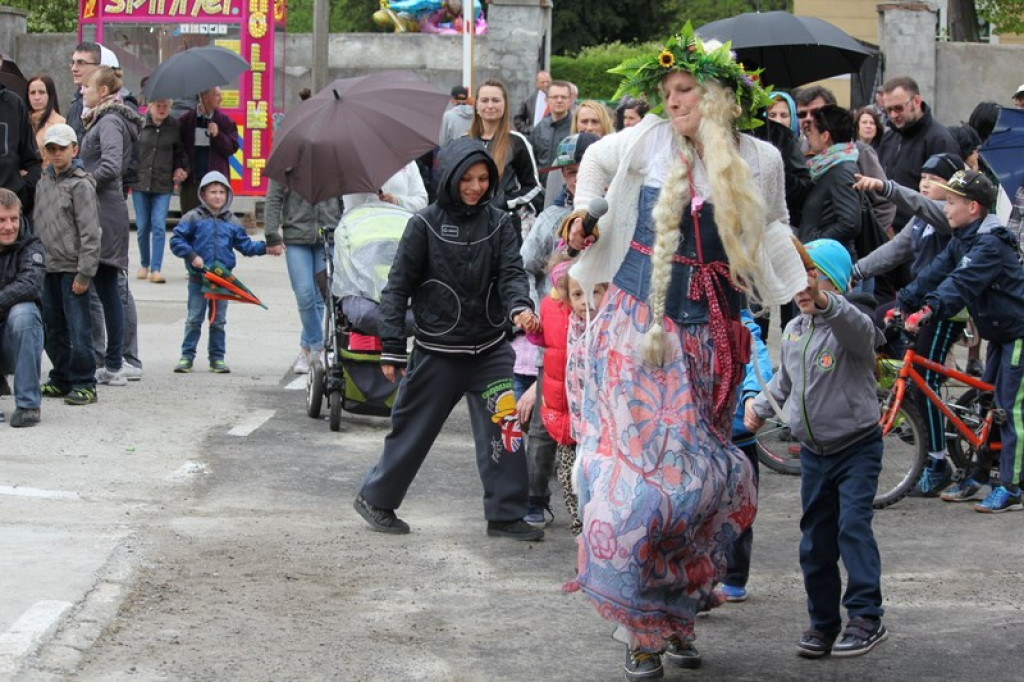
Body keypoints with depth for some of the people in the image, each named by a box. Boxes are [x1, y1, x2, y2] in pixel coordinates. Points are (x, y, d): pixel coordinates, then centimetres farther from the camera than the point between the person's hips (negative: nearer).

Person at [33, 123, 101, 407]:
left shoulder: (80, 185, -7)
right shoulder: (43, 183, 13)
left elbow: (90, 234, -11)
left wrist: (84, 274, -15)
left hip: (72, 269, -7)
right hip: (48, 268, 7)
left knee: (78, 328, -6)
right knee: (53, 328, 12)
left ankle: (83, 384, 0)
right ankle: (61, 379, 22)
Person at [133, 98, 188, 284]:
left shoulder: (174, 126, 3)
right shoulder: (139, 123, -2)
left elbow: (180, 152, 14)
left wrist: (180, 169, 0)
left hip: (163, 185, 0)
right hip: (140, 182, 0)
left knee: (159, 226, -9)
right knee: (143, 226, 7)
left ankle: (155, 269, -9)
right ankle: (144, 265, 26)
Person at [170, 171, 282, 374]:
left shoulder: (232, 222, 8)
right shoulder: (193, 218, -3)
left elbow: (245, 245, 12)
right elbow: (176, 240, -5)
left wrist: (265, 248, 1)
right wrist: (192, 256, -15)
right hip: (198, 278, -3)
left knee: (219, 321, 10)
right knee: (194, 319, 2)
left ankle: (217, 358, 17)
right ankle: (187, 356, 8)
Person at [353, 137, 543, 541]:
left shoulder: (498, 223, 4)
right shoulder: (426, 224, -5)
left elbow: (511, 273, -3)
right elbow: (398, 287, -3)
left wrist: (520, 307, -26)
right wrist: (392, 349, -7)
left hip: (490, 350, 3)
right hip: (438, 351, -3)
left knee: (505, 429, -4)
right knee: (412, 430, 7)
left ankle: (506, 515, 6)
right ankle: (375, 499, 25)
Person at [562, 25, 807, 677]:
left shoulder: (761, 160, 3)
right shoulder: (648, 141, 1)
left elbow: (773, 228, 21)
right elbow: (595, 159, 22)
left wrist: (801, 288, 8)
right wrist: (586, 217, 8)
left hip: (708, 340, 1)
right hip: (637, 331, -1)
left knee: (698, 475, 2)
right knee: (643, 470, -7)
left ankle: (678, 616, 19)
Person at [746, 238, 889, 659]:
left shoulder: (852, 326, -15)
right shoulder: (794, 331, 6)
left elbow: (856, 327, -42)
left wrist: (823, 300, -62)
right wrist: (760, 406, 4)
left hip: (857, 447, -7)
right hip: (814, 451, 7)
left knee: (853, 526, -20)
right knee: (815, 541, 7)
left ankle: (866, 617, -21)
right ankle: (823, 624, 16)